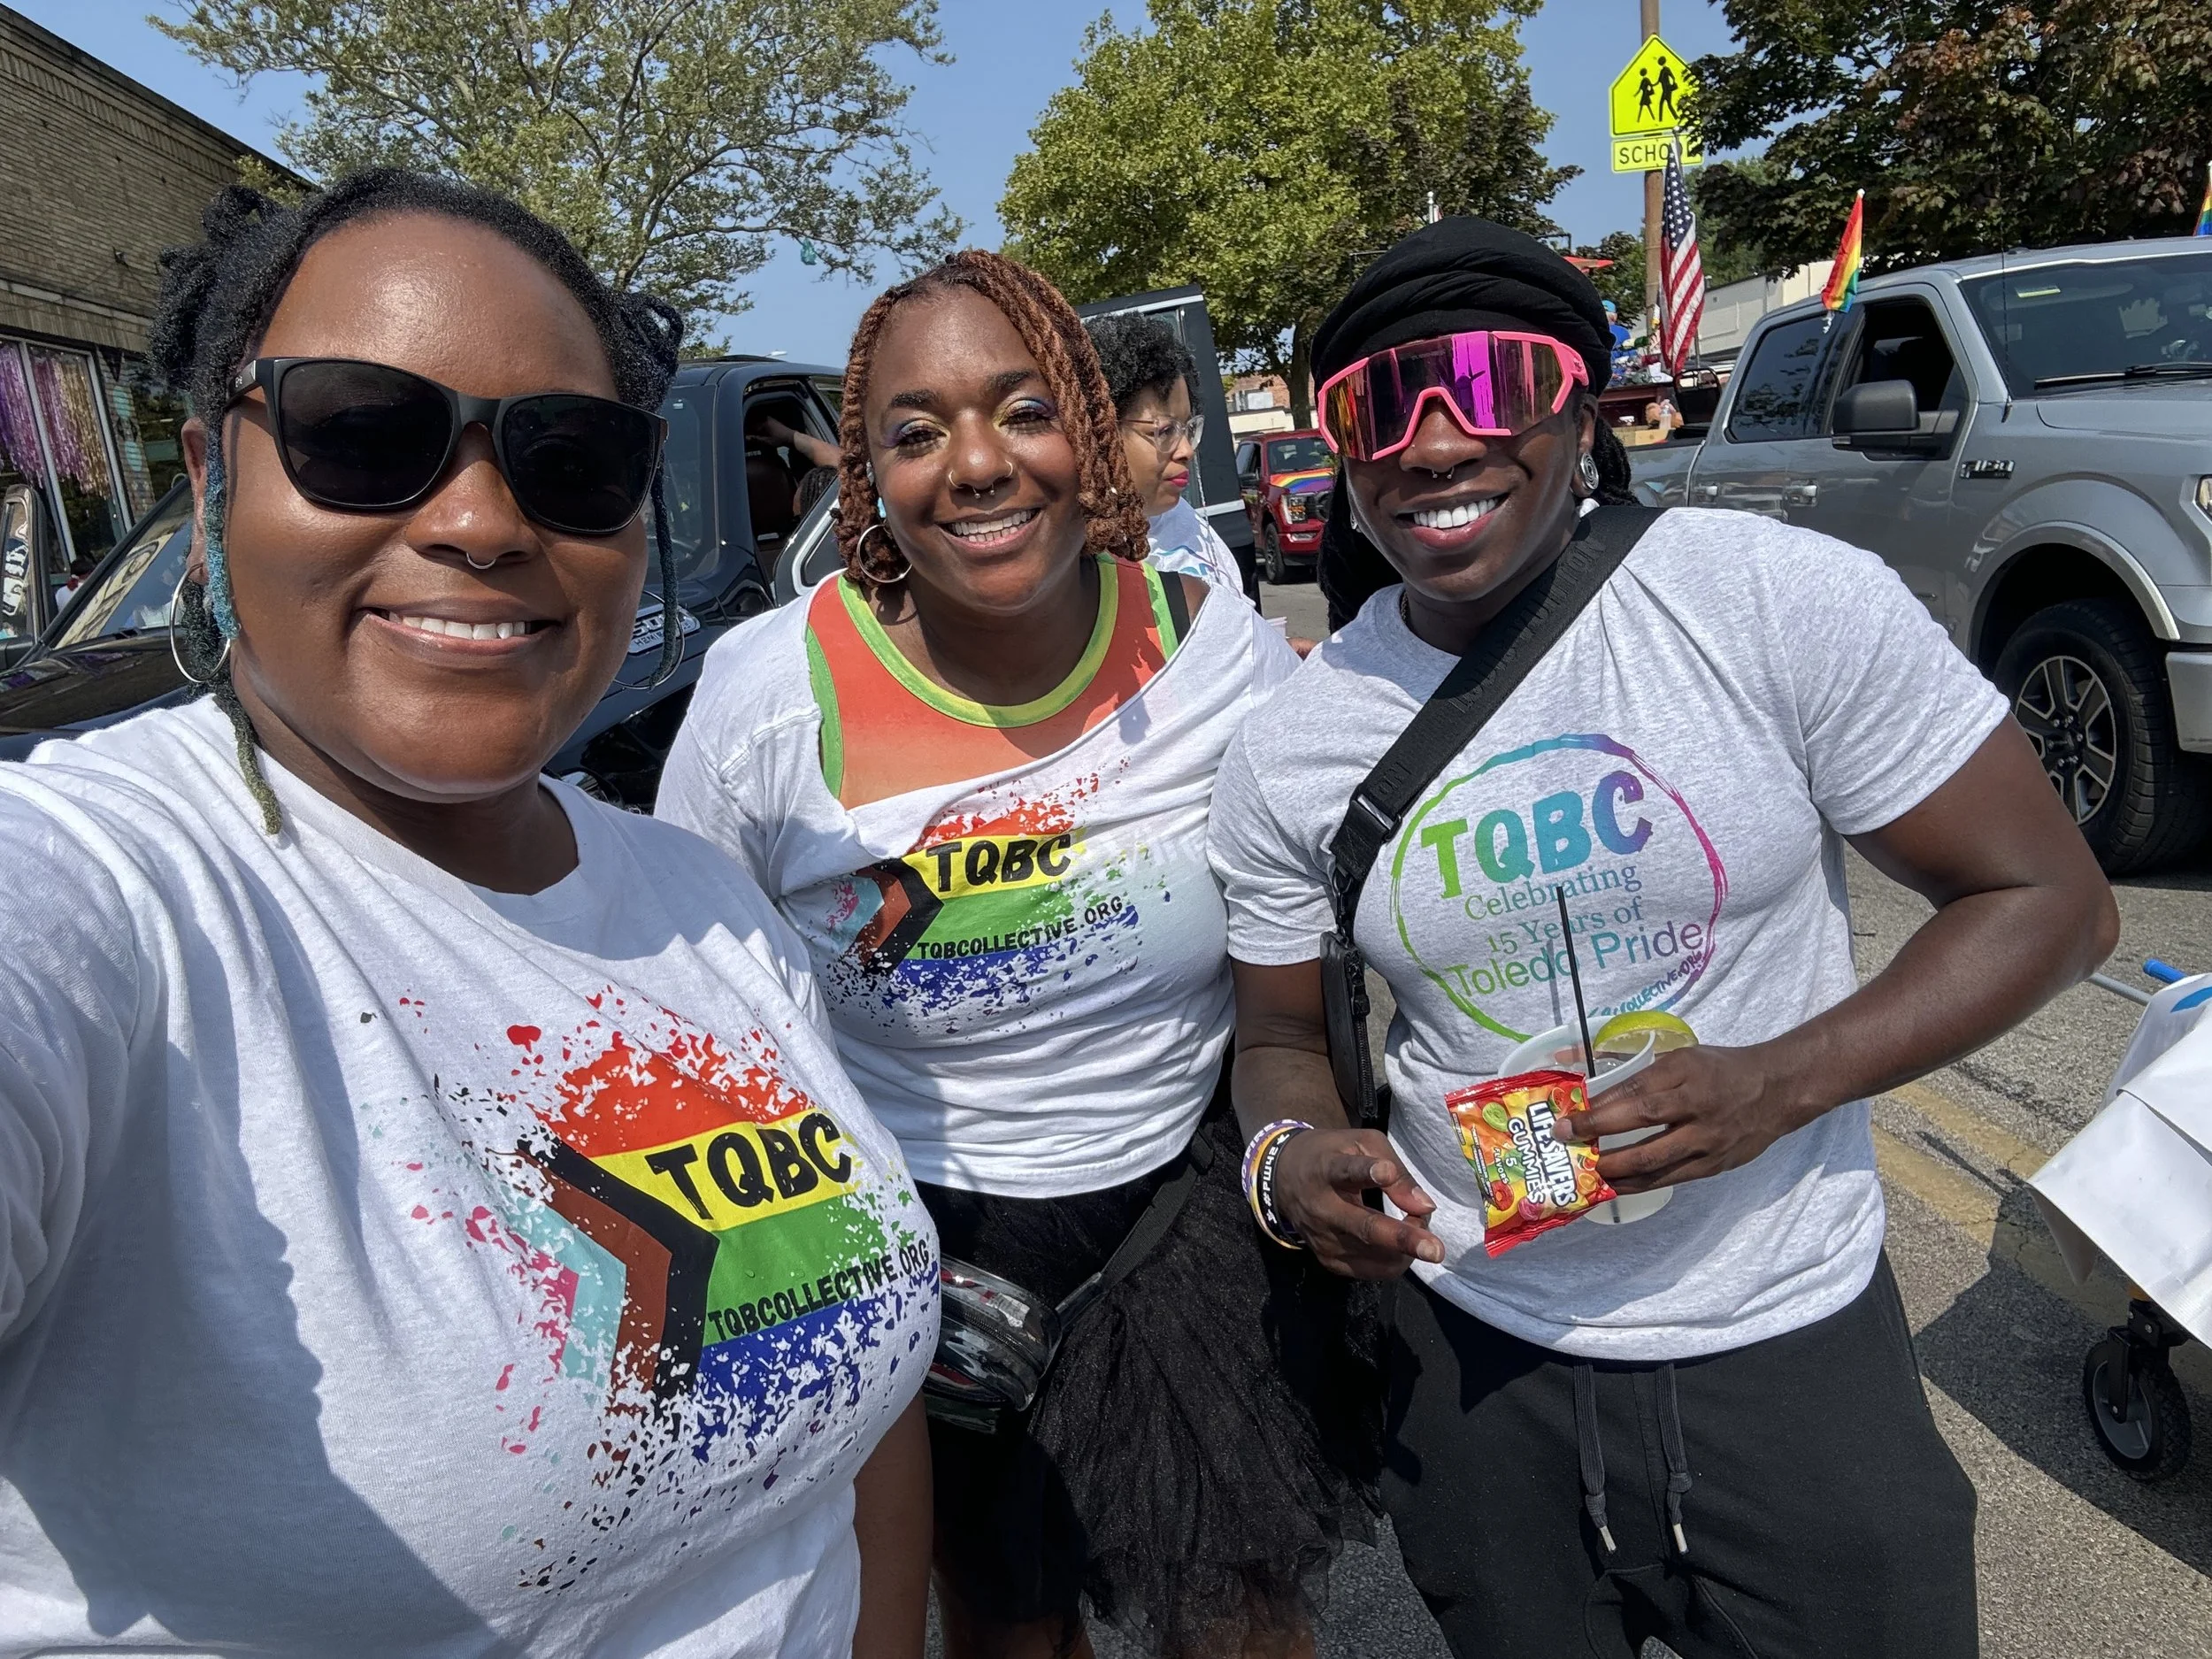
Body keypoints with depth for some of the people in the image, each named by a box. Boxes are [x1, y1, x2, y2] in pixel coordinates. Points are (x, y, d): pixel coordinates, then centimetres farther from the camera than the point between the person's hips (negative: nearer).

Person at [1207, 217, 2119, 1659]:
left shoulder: (1794, 604, -15)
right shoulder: (1289, 753, -7)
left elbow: (2051, 901, -9)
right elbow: (1282, 1039, 5)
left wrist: (1784, 1082, -23)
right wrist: (1294, 1151, -18)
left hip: (1790, 1343, -1)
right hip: (1471, 1356, 2)